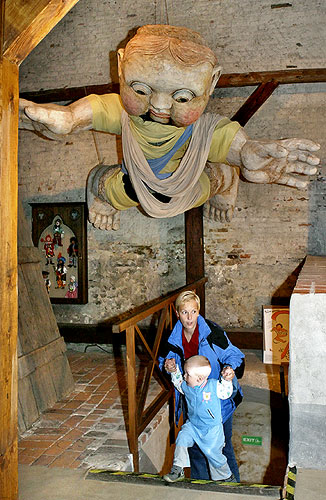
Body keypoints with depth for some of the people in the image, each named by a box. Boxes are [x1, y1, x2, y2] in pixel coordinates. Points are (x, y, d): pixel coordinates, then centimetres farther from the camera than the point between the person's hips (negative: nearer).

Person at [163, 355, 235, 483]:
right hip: (192, 425, 4)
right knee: (181, 439, -20)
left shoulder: (214, 386, -19)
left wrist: (226, 380, -20)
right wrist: (173, 371, -3)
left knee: (213, 453, 6)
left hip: (212, 429, -3)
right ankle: (177, 470, -9)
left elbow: (226, 393, -4)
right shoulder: (186, 387, -7)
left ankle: (226, 476, 32)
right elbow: (178, 382, 14)